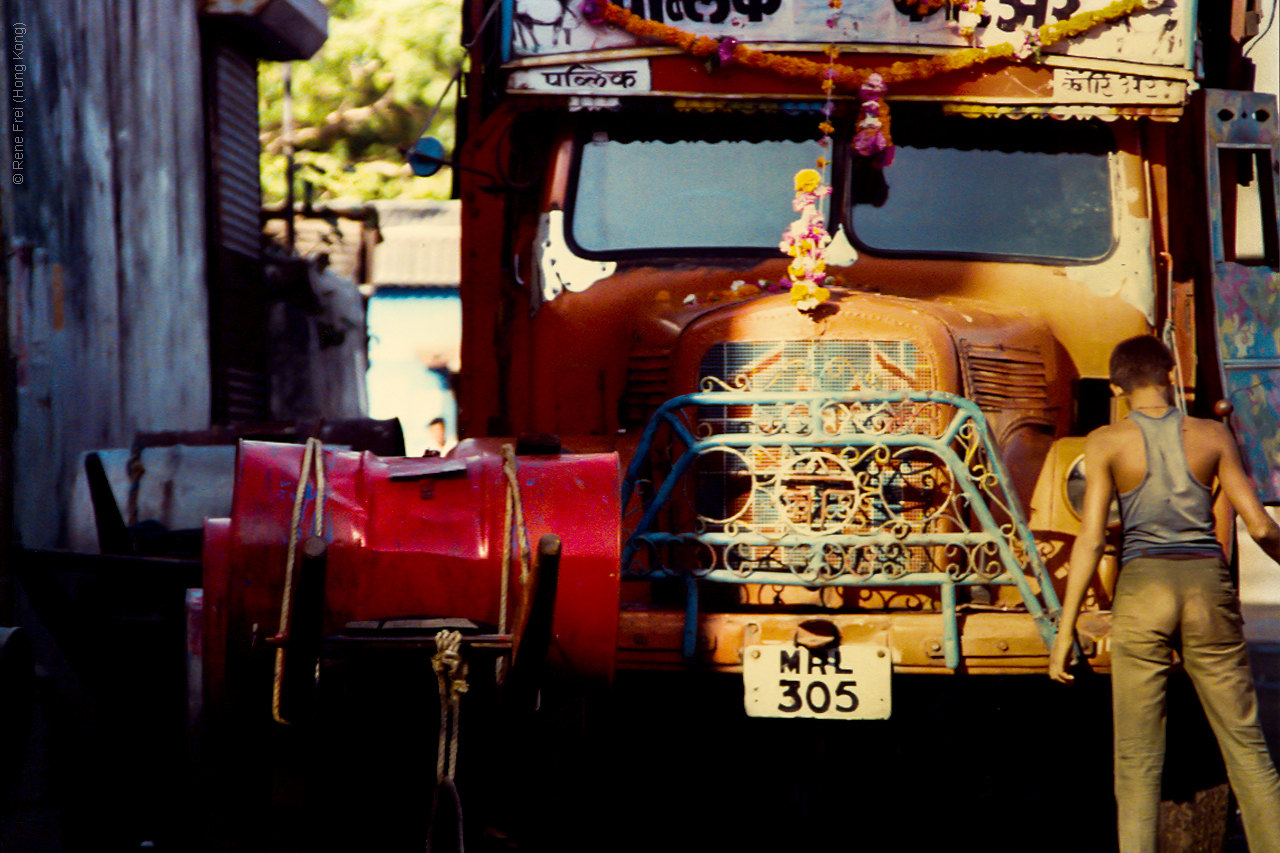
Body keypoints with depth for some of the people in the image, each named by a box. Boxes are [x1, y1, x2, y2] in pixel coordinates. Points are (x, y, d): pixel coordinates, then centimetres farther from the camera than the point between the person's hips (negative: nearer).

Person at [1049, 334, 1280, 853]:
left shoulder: (1107, 443, 0)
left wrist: (1065, 629, -3)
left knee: (1137, 758, 3)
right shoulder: (1212, 436, 4)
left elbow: (1091, 539, -6)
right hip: (1208, 585, 1)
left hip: (1142, 588, -1)